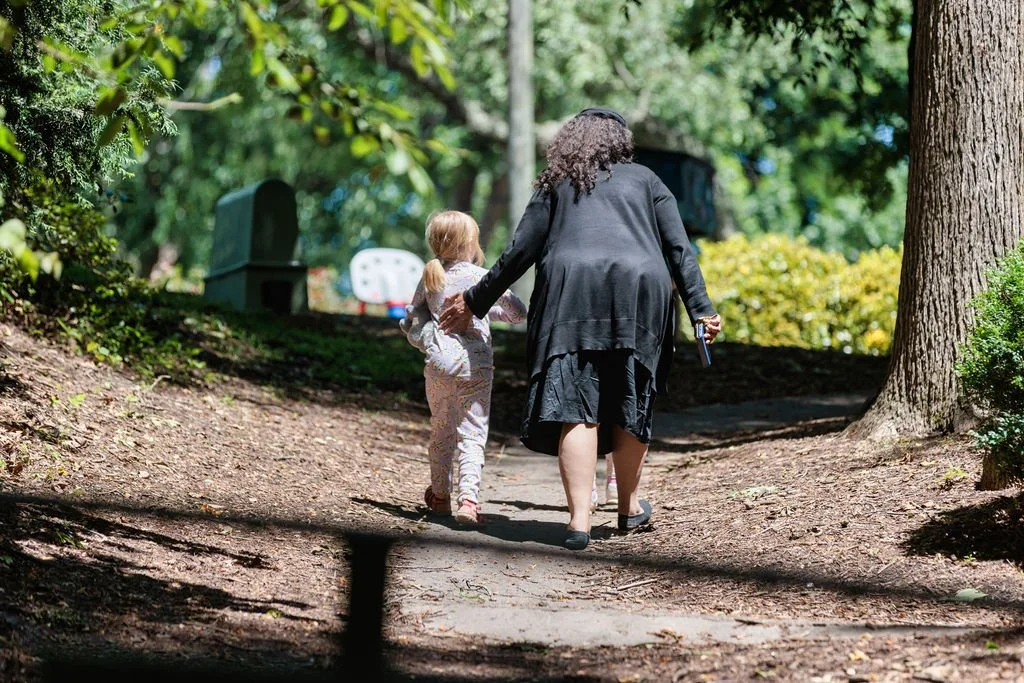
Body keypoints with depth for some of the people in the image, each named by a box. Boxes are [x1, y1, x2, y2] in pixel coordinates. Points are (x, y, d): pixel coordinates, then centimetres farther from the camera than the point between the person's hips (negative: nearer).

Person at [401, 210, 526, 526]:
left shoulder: (429, 279, 7)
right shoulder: (481, 277, -4)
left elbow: (411, 322, 11)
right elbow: (518, 312, 2)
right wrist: (490, 310, 17)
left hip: (438, 362, 3)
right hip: (474, 364, -3)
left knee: (441, 429, 18)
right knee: (472, 433, -3)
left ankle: (440, 495, 30)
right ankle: (468, 498, -16)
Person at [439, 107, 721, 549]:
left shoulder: (556, 185, 22)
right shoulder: (645, 181, 23)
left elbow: (519, 253, 15)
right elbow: (679, 250, 11)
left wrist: (475, 302, 23)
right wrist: (700, 310, 6)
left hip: (572, 294, -1)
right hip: (639, 294, 1)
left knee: (576, 407, -6)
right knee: (629, 404, 13)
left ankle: (579, 519, -16)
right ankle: (629, 507, 26)